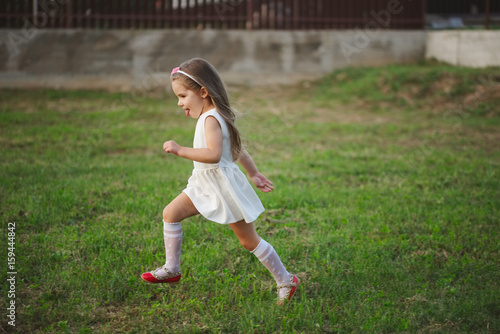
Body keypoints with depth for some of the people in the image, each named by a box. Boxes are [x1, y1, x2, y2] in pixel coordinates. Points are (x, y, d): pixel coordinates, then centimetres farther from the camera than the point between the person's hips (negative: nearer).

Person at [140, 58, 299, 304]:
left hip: (224, 187, -10)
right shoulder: (216, 117, 9)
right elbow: (238, 149, 18)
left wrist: (180, 151, -34)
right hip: (206, 186, 10)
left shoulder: (210, 119, -22)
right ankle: (172, 269, 11)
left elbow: (213, 154, -36)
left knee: (249, 241, 1)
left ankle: (285, 280, 16)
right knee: (171, 213, 2)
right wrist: (254, 174, 25)